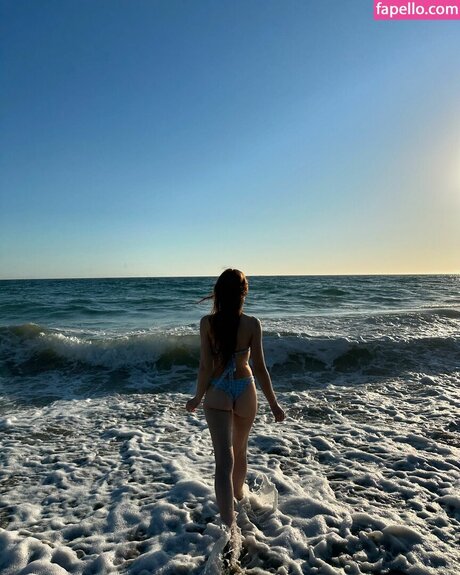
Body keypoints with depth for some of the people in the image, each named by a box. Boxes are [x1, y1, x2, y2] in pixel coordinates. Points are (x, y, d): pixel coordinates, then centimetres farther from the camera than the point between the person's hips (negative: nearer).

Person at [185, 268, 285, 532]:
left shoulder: (207, 323, -11)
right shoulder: (252, 324, -12)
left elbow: (205, 367, -9)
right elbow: (259, 367, -10)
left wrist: (198, 397, 6)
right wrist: (274, 403, -1)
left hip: (218, 392, -1)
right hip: (245, 391, 2)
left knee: (224, 460, 1)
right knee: (241, 449, 26)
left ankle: (229, 525, -1)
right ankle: (238, 493, 51)